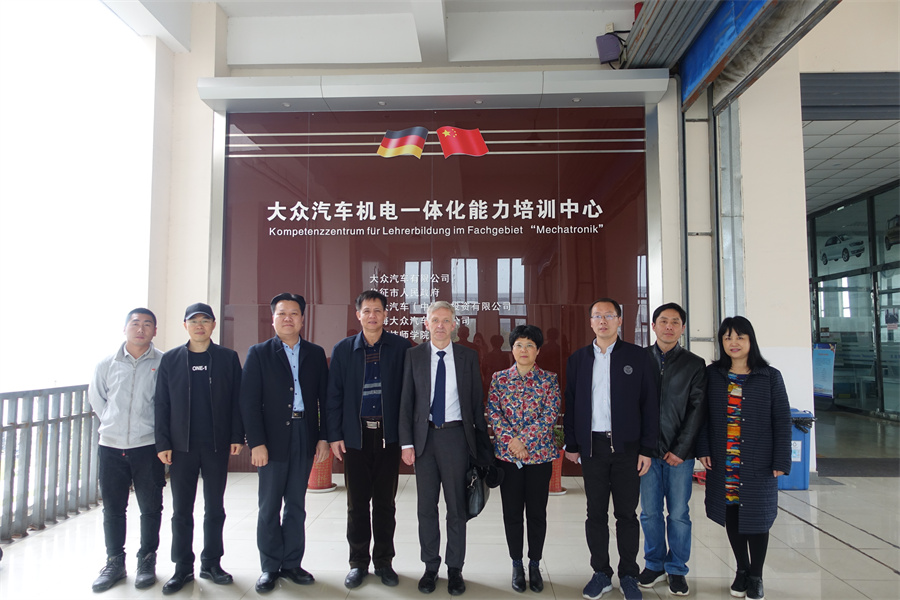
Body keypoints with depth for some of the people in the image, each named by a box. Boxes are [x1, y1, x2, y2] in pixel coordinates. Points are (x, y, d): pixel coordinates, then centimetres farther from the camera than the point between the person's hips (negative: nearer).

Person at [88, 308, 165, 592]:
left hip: (147, 447, -2)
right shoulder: (107, 364, 4)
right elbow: (96, 398, 17)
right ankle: (114, 563, 27)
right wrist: (113, 424, 12)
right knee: (112, 508, 12)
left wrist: (155, 429, 1)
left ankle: (147, 562, 23)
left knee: (150, 507, 7)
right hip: (111, 446, 3)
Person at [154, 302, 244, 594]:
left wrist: (237, 436, -3)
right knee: (181, 510, 8)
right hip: (182, 445, 0)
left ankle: (211, 563, 23)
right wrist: (163, 443, -2)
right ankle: (182, 568, 21)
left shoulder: (228, 358, 2)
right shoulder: (170, 359, 3)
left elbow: (237, 399, 2)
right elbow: (162, 403, 3)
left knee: (215, 508, 10)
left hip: (217, 444, 0)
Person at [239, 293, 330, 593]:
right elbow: (249, 401, -5)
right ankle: (270, 567, 19)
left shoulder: (315, 354, 8)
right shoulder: (259, 353, 1)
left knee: (297, 504, 12)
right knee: (269, 506, 6)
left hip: (305, 437, 2)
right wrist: (256, 442, -11)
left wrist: (323, 438, 1)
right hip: (273, 439, -2)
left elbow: (324, 398, 7)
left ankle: (291, 563, 24)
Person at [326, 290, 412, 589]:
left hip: (388, 435, 0)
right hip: (355, 435, 1)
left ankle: (383, 561, 25)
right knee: (357, 502, 9)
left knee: (385, 502, 10)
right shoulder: (343, 349, 3)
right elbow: (334, 394, 4)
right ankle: (358, 562, 24)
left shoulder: (401, 347, -1)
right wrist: (334, 435, -1)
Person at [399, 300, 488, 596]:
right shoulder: (414, 355, 2)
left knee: (457, 506, 8)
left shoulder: (468, 356, 1)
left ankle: (455, 569, 24)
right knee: (426, 507, 11)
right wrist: (406, 442, -4)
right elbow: (406, 401, 1)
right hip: (424, 436, 1)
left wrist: (482, 439, 2)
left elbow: (477, 401, 4)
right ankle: (430, 567, 27)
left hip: (456, 435, -1)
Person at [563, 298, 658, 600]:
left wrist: (647, 449, -4)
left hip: (626, 447, -1)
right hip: (591, 447, 2)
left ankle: (628, 576, 22)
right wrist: (571, 445, 5)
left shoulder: (637, 357, 1)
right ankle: (601, 573, 22)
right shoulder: (578, 359, 8)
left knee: (626, 514, 7)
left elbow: (650, 405, 0)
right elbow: (570, 404, 9)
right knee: (596, 513, 8)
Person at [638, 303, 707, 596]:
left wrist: (681, 449, -6)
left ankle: (676, 569, 22)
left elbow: (698, 410, 0)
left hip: (680, 452, -1)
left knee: (679, 514, 6)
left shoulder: (695, 364, 4)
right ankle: (654, 564, 25)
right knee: (650, 512, 8)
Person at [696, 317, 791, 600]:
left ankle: (756, 576, 24)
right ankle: (742, 570, 28)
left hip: (758, 464, -2)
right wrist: (703, 449, -5)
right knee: (731, 515, 10)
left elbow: (782, 421, -2)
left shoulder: (770, 377, -3)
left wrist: (781, 462, -6)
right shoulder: (712, 374, 1)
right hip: (723, 463, 2)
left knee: (755, 517, 7)